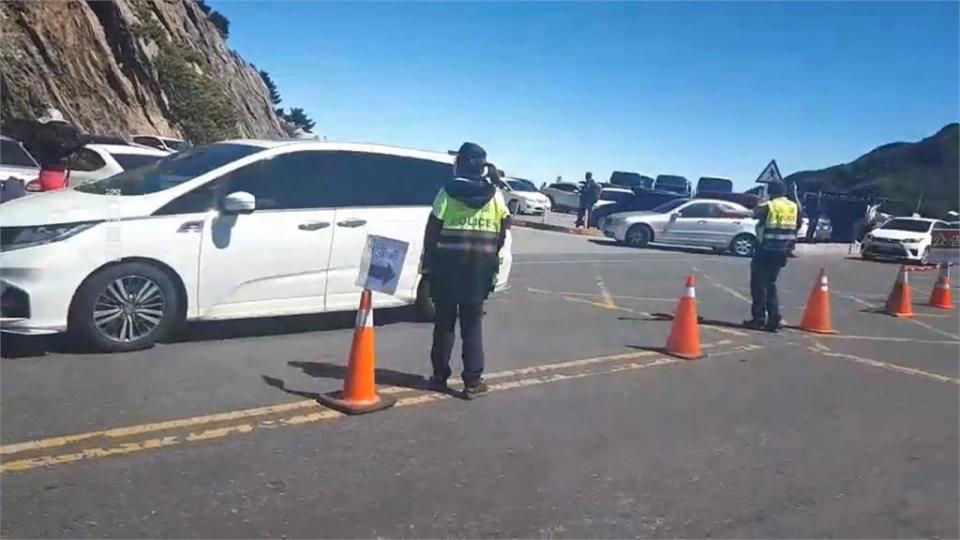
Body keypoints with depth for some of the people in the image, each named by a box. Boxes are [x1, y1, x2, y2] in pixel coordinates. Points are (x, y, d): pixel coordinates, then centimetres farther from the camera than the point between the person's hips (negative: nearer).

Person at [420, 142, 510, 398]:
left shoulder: (448, 192, -5)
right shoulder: (495, 195, 3)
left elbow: (432, 231, -5)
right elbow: (503, 232, 3)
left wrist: (427, 263, 3)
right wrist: (494, 263, 12)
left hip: (448, 265, -2)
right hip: (480, 268, 2)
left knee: (444, 322, 9)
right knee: (472, 325, 7)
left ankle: (440, 377, 15)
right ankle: (473, 381, 5)